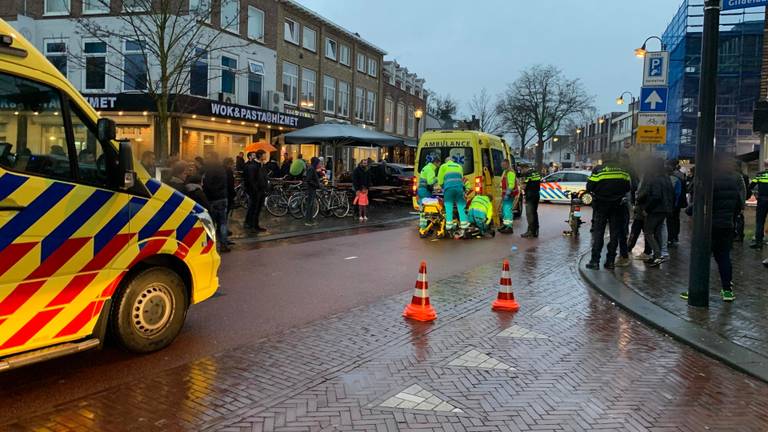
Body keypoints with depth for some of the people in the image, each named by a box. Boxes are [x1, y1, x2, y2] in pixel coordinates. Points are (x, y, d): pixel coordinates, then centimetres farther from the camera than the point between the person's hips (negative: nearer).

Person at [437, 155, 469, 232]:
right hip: (459, 186, 2)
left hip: (448, 187, -2)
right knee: (460, 205, 3)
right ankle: (463, 223, -4)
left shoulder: (443, 166, 19)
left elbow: (440, 178, 13)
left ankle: (449, 223, -11)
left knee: (449, 205, -3)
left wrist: (442, 187, 27)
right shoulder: (459, 166, 28)